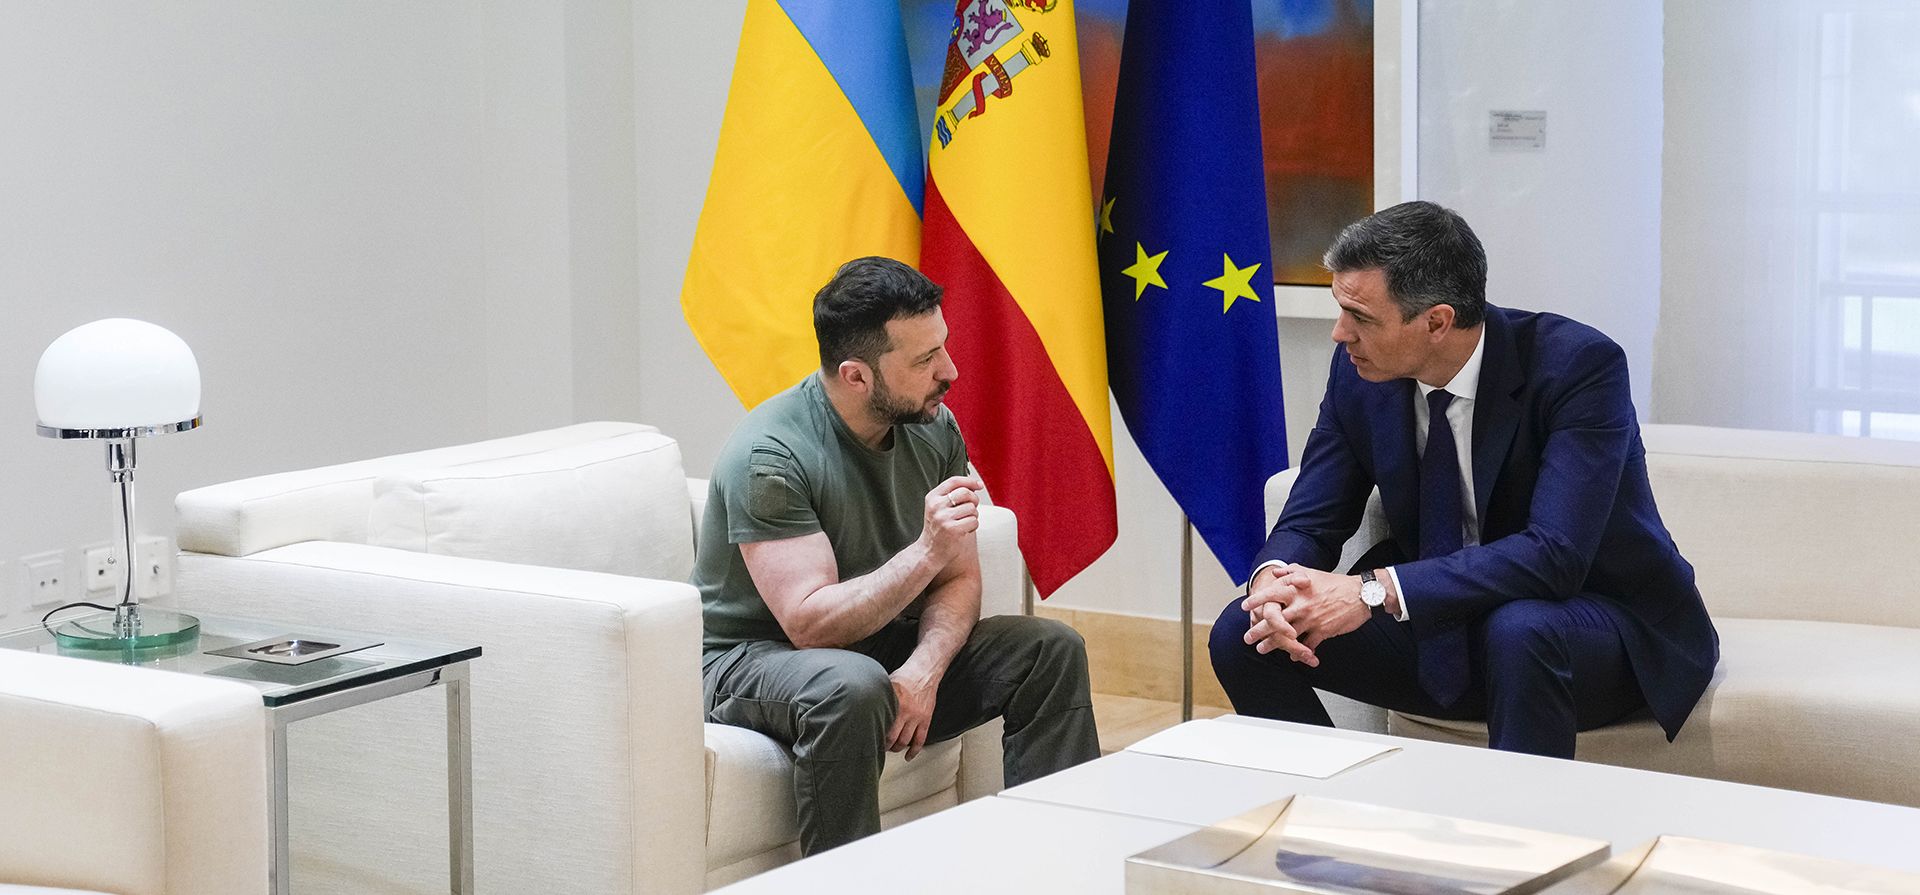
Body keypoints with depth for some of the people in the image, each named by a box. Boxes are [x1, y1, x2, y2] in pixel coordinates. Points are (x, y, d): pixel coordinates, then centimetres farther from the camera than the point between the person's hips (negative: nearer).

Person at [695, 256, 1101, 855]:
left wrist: (922, 671, -21)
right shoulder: (769, 456, -25)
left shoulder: (933, 428, -4)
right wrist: (927, 552, -36)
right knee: (853, 687, -39)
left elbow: (959, 580, -1)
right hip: (756, 658, -7)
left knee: (1053, 650, -8)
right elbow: (811, 624, -29)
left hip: (883, 645, 7)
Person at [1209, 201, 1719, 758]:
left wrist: (1375, 591, -37)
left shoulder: (1577, 365, -22)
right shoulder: (1361, 372, -5)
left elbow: (1555, 554, -32)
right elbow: (1310, 522, 0)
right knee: (1242, 635, -12)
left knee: (1519, 632, -39)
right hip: (1442, 630, 5)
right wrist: (1274, 579, -25)